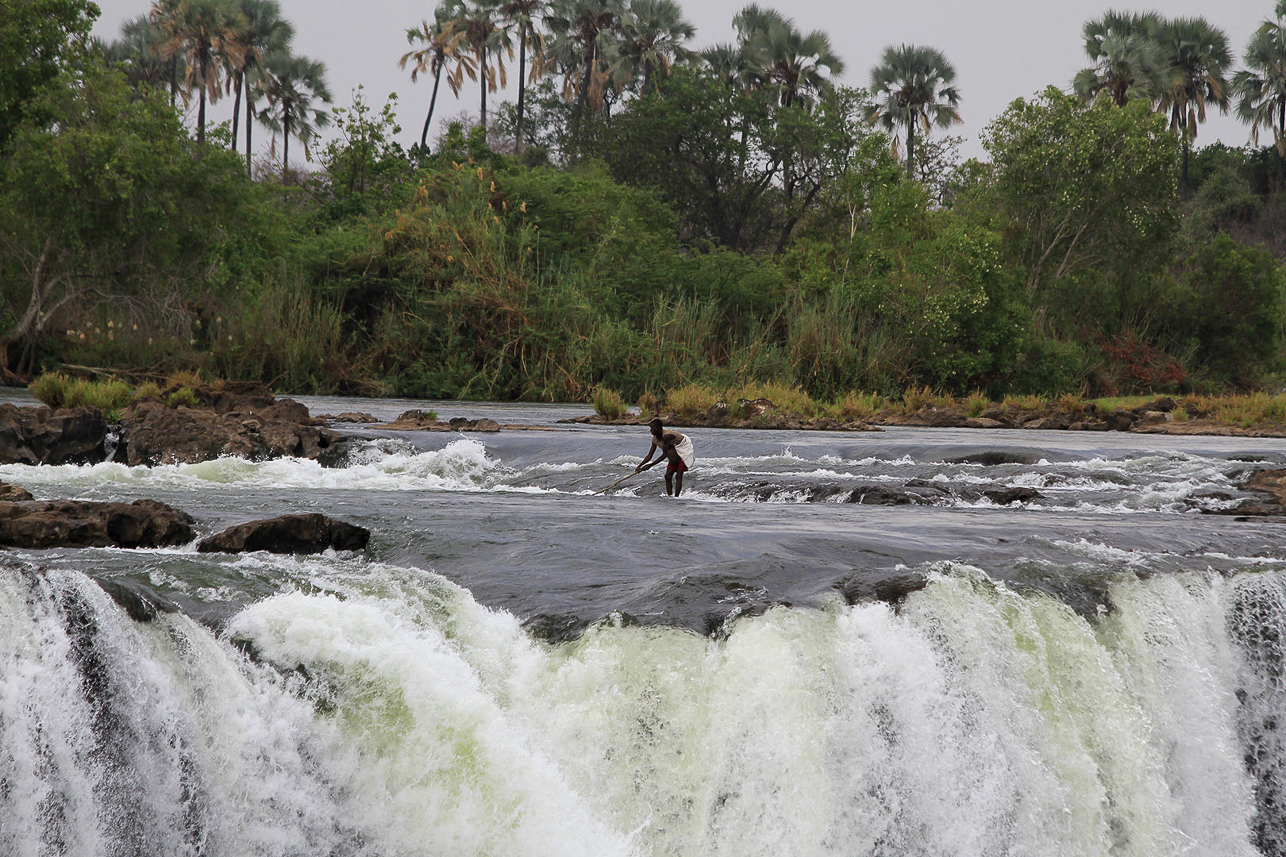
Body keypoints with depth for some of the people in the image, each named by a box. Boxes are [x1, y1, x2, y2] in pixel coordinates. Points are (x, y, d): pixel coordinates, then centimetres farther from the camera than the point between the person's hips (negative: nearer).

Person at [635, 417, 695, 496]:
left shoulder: (666, 436, -34)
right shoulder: (654, 439, -6)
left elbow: (664, 455, -35)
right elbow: (649, 456, -3)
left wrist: (650, 465, -36)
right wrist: (640, 466, -17)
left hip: (684, 455, -9)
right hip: (674, 458, 9)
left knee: (678, 476, -17)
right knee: (668, 476, 0)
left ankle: (676, 497, -20)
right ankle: (669, 496, 2)